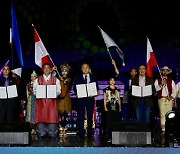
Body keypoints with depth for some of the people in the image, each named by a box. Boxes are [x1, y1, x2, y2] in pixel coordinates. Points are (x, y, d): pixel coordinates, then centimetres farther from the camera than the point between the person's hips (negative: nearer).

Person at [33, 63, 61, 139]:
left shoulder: (55, 80, 11)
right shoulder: (37, 80, 12)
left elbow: (58, 90, 5)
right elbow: (34, 90, 7)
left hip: (51, 102, 0)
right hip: (40, 101, 0)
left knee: (52, 117, -5)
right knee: (41, 117, -4)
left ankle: (52, 135, 0)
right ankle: (41, 135, 2)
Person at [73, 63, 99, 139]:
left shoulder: (93, 77, 12)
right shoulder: (78, 78, 9)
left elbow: (96, 87, 9)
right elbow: (74, 88, 5)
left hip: (90, 98, 1)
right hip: (81, 99, -1)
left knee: (90, 117, 4)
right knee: (80, 116, -3)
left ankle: (90, 134, 10)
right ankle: (81, 133, 2)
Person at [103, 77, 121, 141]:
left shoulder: (117, 90, 14)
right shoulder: (106, 90, 6)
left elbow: (119, 99, 17)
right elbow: (105, 99, 5)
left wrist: (120, 107, 11)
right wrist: (105, 107, -3)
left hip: (116, 107, 3)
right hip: (109, 107, -2)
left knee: (117, 121, -2)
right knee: (109, 122, -4)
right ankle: (109, 136, -1)